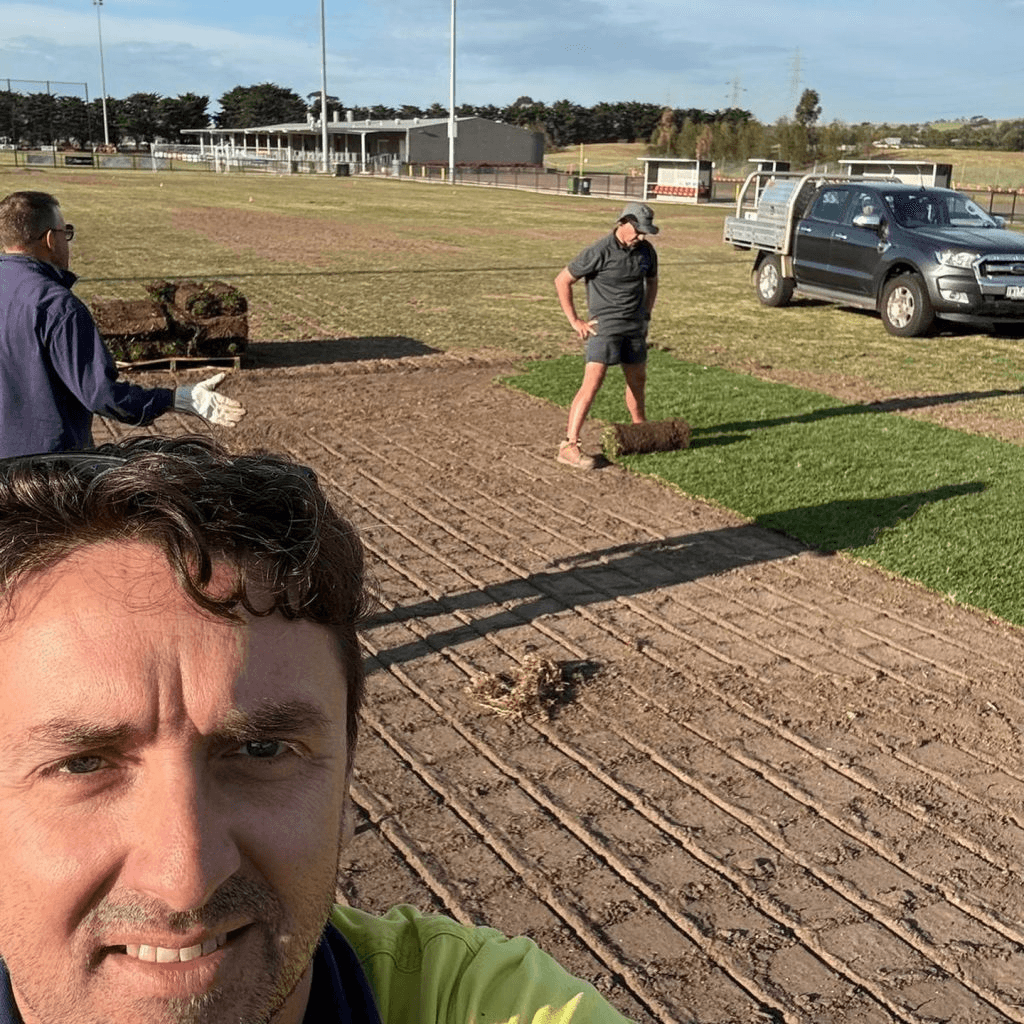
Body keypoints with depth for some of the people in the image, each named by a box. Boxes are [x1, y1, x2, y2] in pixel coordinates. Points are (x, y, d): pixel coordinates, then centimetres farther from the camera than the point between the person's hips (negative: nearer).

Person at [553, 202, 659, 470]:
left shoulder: (646, 251, 2)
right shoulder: (599, 252, -17)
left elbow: (652, 280, 24)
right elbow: (562, 281, -11)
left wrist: (646, 314, 14)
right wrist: (575, 322, -10)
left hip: (635, 327, 7)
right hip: (604, 326, -7)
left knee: (638, 380, 20)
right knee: (592, 383, -17)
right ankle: (569, 446, -18)